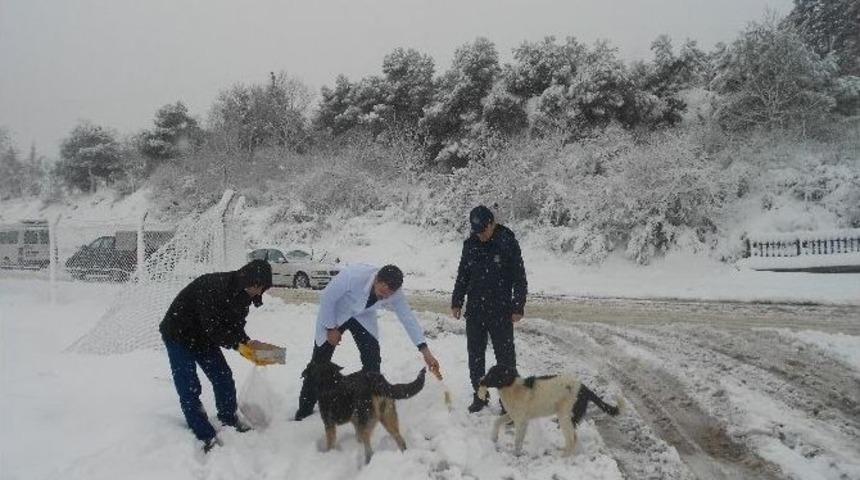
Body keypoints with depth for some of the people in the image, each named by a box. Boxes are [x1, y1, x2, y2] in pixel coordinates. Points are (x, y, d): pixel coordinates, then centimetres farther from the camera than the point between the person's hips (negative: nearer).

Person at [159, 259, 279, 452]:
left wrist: (248, 344, -21)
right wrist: (240, 345, -33)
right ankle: (206, 437, -1)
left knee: (224, 377, 9)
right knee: (189, 387, -7)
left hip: (204, 336, 8)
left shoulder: (242, 293, -8)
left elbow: (235, 327, -4)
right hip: (179, 335, -7)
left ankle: (229, 418, 28)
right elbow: (211, 327, -33)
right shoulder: (214, 286, -35)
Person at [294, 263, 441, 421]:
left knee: (373, 361, -10)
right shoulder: (353, 275, -41)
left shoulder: (395, 294, -27)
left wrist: (425, 350, -22)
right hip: (334, 314, -3)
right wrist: (331, 328, -17)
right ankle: (305, 409, 18)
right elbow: (327, 298, -27)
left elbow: (408, 318, -17)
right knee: (319, 362, 1)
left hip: (363, 317, 3)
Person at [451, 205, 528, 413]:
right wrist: (456, 302, 11)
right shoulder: (470, 244, 3)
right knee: (475, 354, 12)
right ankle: (479, 395, 26)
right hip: (474, 310, 4)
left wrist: (518, 308, -8)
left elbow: (520, 278, -6)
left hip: (501, 312, -4)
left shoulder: (508, 243, -10)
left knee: (505, 356, 3)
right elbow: (462, 275, 13)